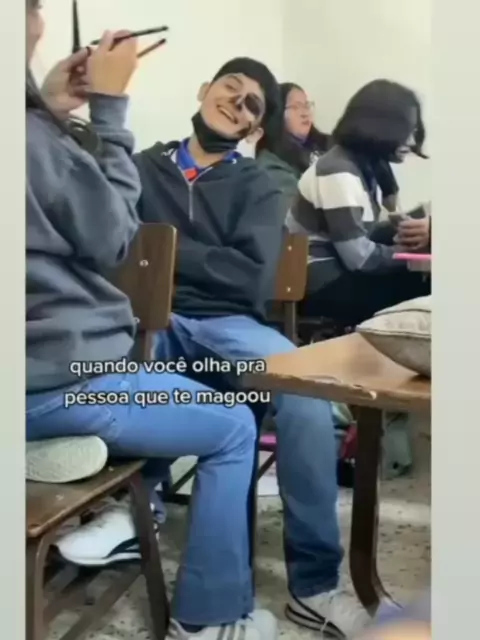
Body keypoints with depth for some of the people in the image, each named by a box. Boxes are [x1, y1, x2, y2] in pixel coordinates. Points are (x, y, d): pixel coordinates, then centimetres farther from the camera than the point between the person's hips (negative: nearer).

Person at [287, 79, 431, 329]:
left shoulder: (364, 166, 9)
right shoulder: (338, 172, -20)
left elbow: (364, 234, 9)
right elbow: (361, 258, -23)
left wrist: (406, 230, -8)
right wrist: (413, 249, -9)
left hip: (342, 273, 9)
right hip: (322, 285, -9)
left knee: (423, 282, -4)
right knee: (422, 293, -16)